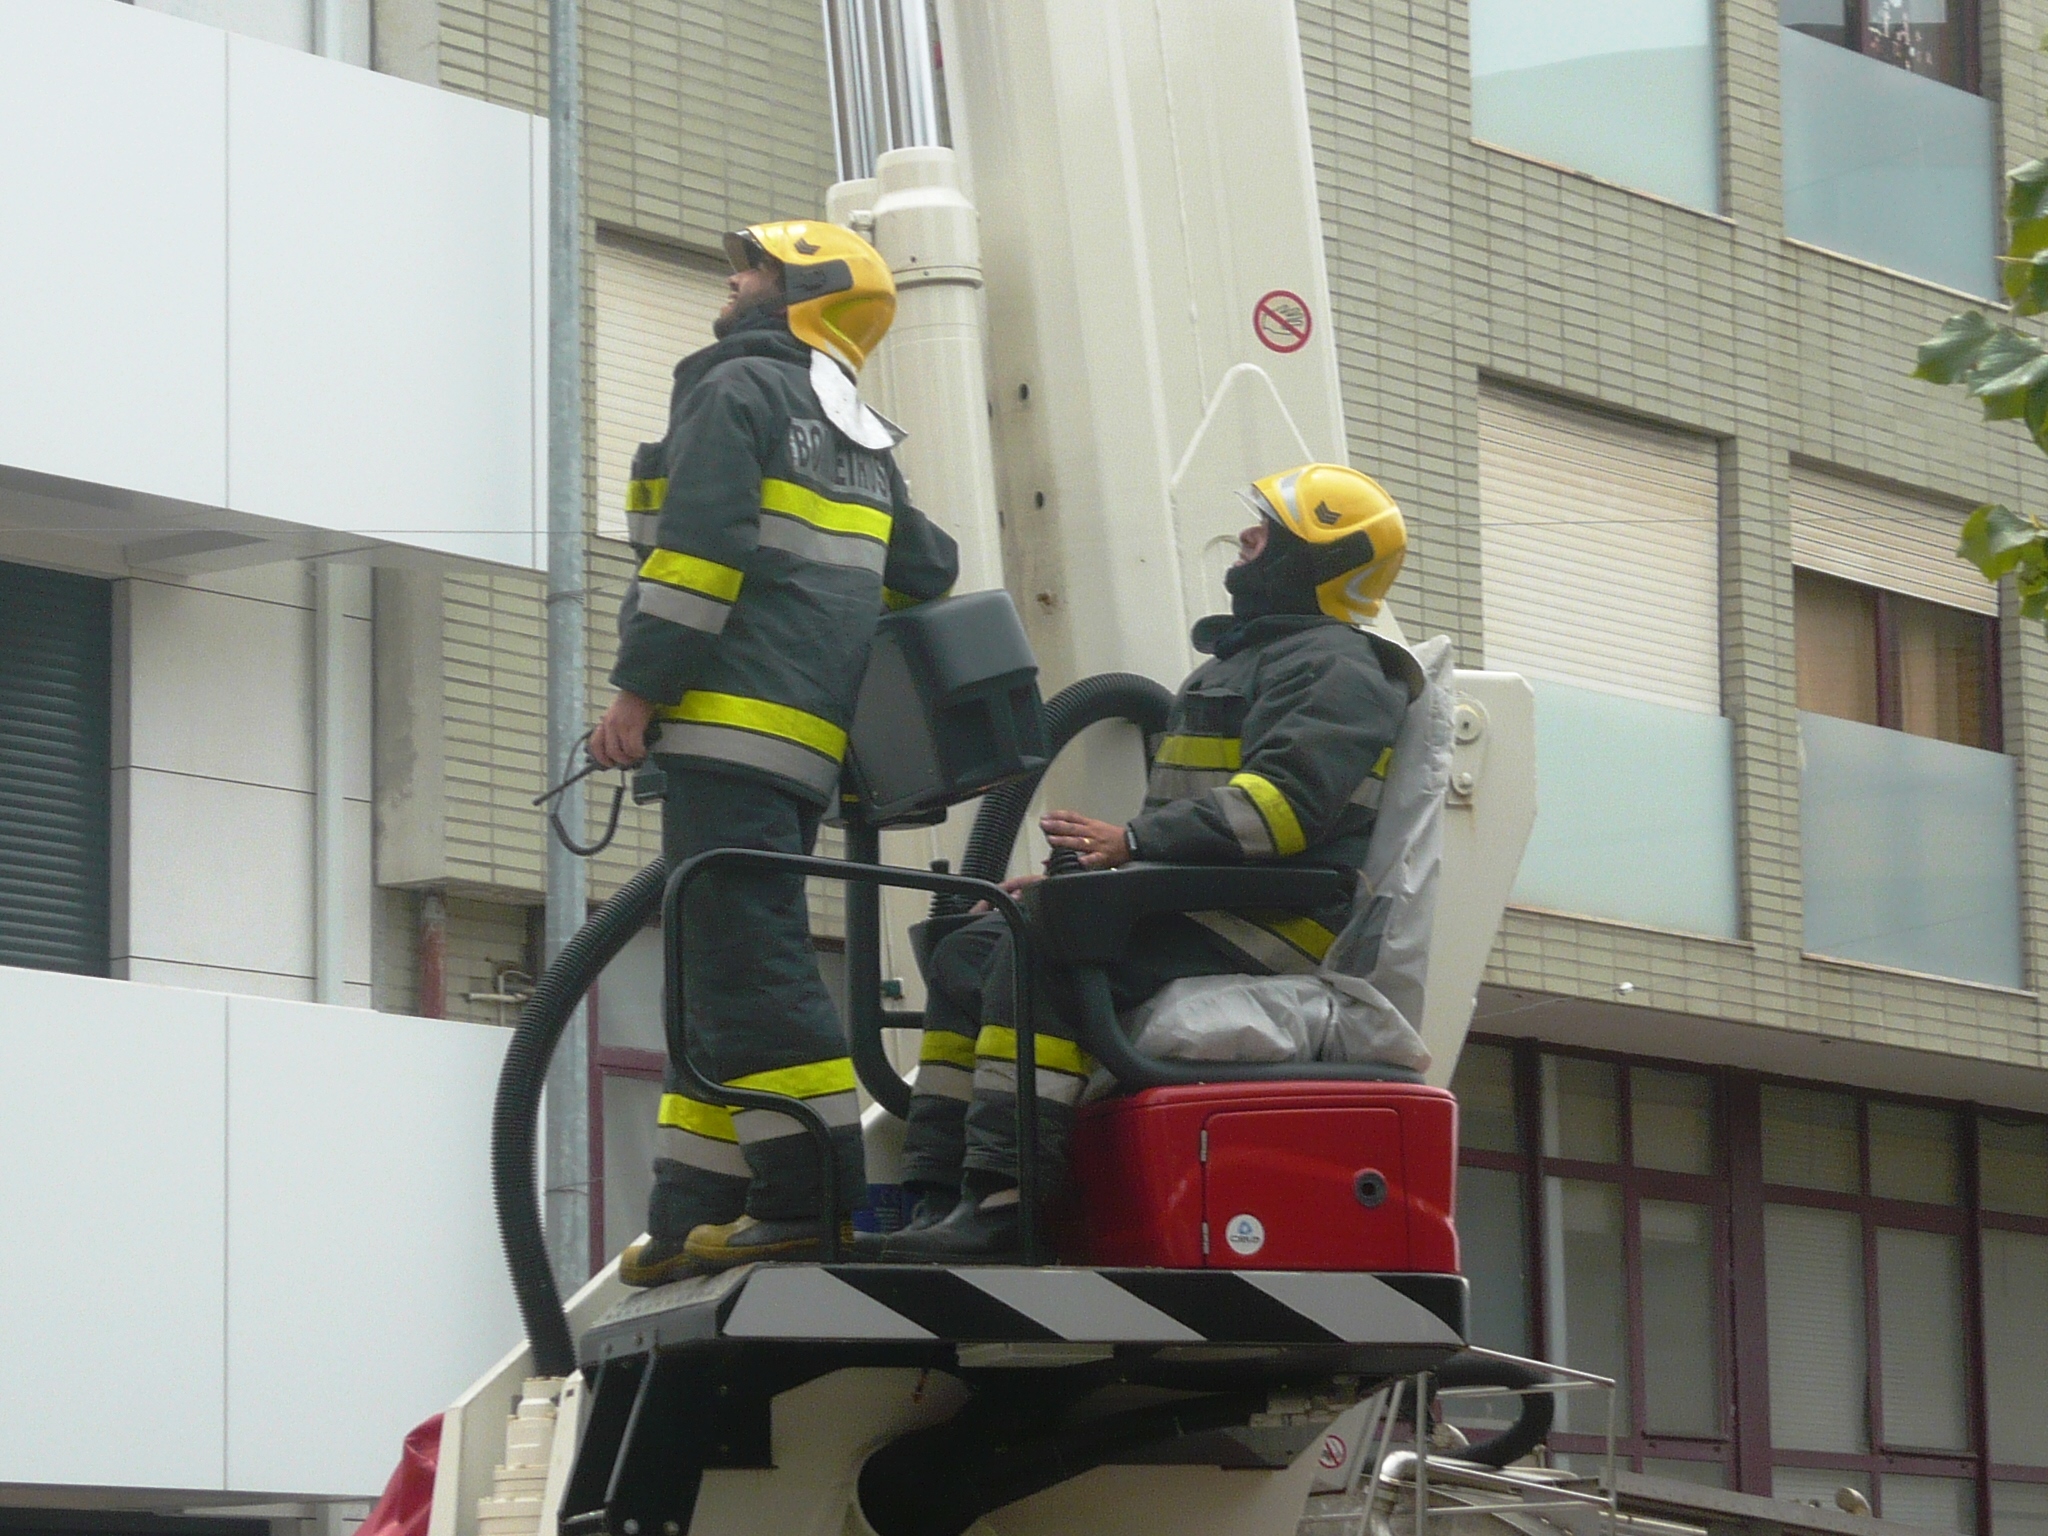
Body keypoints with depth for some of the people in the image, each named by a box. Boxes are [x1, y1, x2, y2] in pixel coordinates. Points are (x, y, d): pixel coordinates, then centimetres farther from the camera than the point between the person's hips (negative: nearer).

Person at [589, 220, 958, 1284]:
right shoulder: (859, 443, 23)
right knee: (730, 968, 8)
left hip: (734, 714, -9)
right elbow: (926, 573, 28)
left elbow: (699, 548, -13)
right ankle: (693, 1216, 6)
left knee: (748, 960, -13)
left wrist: (640, 688, -13)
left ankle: (816, 1198, -19)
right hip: (813, 742, 9)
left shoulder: (737, 390, -3)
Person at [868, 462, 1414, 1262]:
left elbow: (1286, 799, -22)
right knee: (967, 955, 0)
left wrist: (1135, 842, -30)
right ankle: (935, 1199, -11)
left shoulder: (1334, 669, -5)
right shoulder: (1242, 657, 30)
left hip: (1279, 922, -11)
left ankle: (999, 1204, -38)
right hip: (1201, 904, 11)